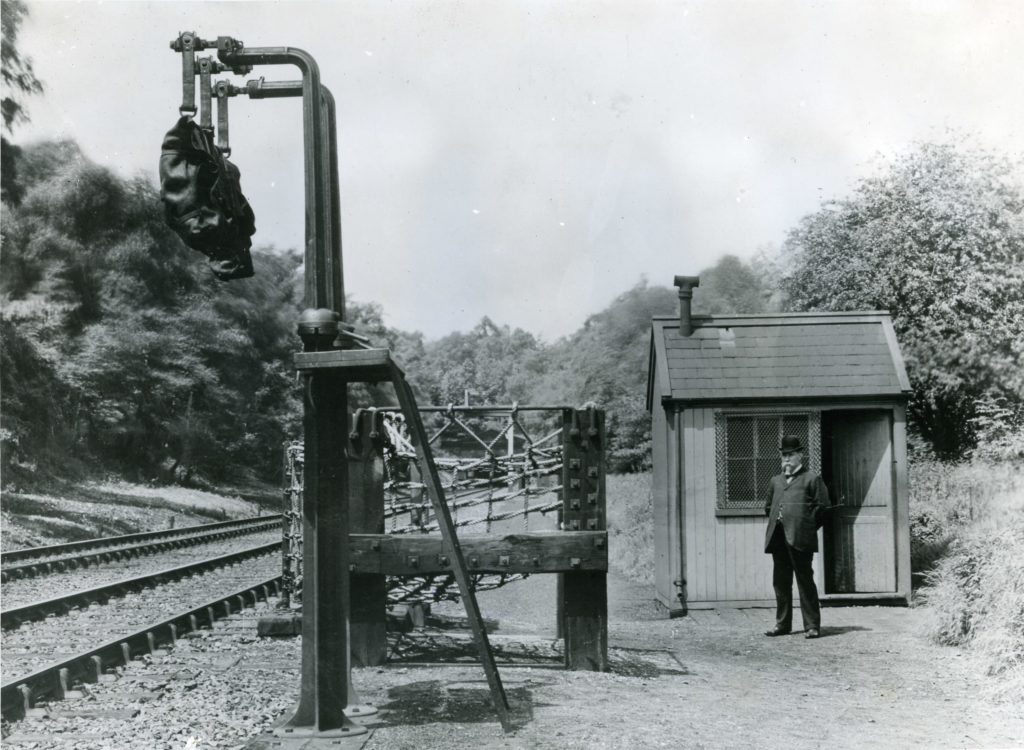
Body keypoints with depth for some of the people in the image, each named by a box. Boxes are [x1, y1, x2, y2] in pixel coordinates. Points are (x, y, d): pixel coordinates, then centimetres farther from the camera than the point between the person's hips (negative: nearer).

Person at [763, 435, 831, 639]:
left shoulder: (812, 479, 4)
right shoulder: (776, 481, 21)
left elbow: (822, 507, -1)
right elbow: (768, 507, 26)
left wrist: (806, 527, -2)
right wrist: (776, 522, 12)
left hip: (800, 538, -6)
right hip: (778, 538, 6)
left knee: (805, 581, -5)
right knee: (780, 582, 7)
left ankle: (812, 626, -1)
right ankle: (783, 624, 14)